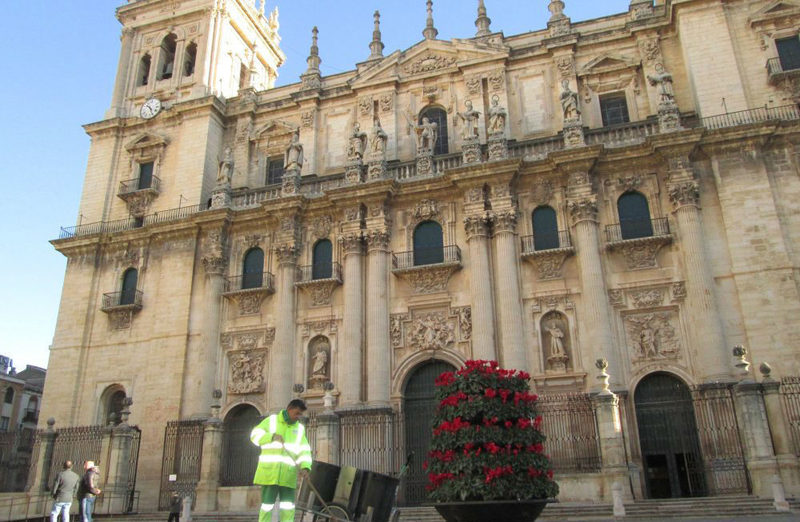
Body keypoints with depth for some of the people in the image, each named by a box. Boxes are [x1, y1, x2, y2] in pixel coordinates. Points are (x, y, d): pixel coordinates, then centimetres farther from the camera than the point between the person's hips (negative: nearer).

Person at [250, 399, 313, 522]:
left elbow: (304, 451, 8)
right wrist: (272, 436, -18)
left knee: (288, 507, -1)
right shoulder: (271, 420, 6)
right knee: (267, 505, -2)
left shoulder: (300, 428, 14)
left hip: (288, 474, 3)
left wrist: (305, 467, -11)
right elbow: (255, 435, -1)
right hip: (269, 471, -3)